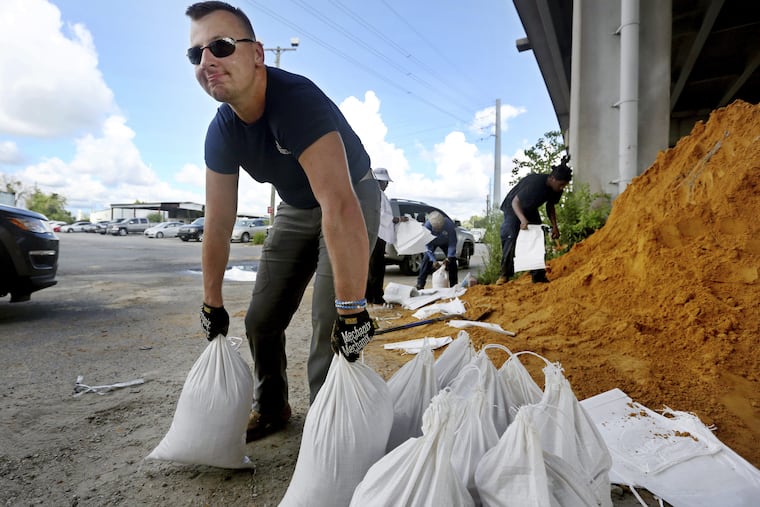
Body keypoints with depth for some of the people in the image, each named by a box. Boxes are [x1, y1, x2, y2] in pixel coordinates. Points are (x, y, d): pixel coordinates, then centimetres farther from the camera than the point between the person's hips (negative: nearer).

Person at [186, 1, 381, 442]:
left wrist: (352, 309, -44)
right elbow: (219, 222, -5)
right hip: (296, 209, 7)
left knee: (329, 322, -18)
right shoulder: (221, 133, -10)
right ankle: (271, 410, 30)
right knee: (262, 319, 7)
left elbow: (339, 207, -43)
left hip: (352, 200, -6)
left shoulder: (297, 101, -33)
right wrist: (212, 304, 0)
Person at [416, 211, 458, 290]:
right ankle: (420, 285, -11)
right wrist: (433, 260, -34)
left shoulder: (449, 224, -37)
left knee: (452, 260, -9)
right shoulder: (427, 225, -36)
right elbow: (428, 244, -29)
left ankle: (454, 286, 3)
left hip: (445, 243, 1)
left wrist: (449, 258, -35)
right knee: (426, 259, -16)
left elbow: (452, 242, -28)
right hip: (432, 242, 0)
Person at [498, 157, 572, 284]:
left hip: (531, 210, 7)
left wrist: (554, 226, -7)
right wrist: (522, 219, -51)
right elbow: (515, 202, -34)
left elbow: (550, 206, 4)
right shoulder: (535, 182, -36)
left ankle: (538, 275, -2)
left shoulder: (556, 189, -13)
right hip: (513, 208, -7)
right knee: (510, 237, -20)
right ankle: (505, 274, -13)